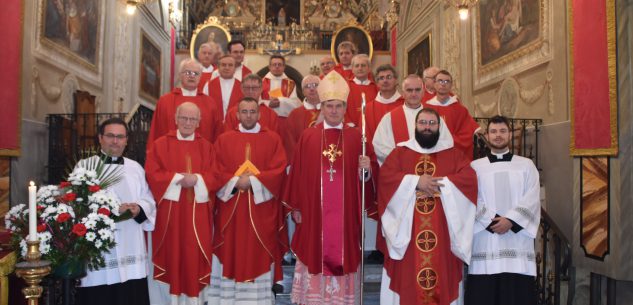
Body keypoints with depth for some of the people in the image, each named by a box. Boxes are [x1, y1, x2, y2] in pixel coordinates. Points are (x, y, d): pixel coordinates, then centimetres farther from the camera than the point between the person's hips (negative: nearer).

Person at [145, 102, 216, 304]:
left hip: (197, 213, 1)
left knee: (195, 256, 3)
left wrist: (197, 179, -17)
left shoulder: (206, 147, 9)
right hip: (169, 211, -1)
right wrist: (178, 179, -15)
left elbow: (215, 177, 1)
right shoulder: (161, 144, 4)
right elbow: (152, 174, -5)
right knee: (170, 254, 3)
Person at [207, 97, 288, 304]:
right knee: (231, 253, 1)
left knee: (259, 255, 0)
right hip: (231, 209, 1)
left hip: (262, 209, -1)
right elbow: (217, 172, 3)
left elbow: (278, 170, -4)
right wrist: (235, 181, -14)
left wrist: (252, 181, -14)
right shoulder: (224, 139, 10)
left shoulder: (273, 139, 6)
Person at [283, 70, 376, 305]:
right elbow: (297, 173, 2)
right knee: (315, 254, 4)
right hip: (314, 211, 0)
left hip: (345, 212, 0)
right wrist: (296, 206, -1)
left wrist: (366, 170, -19)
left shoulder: (355, 137, 4)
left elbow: (365, 175, 3)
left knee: (343, 255, 5)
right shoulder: (308, 137, 3)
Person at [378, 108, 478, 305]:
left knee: (443, 281, 3)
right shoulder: (400, 152, 11)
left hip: (442, 235, 1)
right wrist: (416, 181, -15)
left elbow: (469, 179, -3)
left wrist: (439, 184, -14)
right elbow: (385, 176, -5)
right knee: (407, 280, 1)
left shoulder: (453, 154, 12)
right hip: (407, 233, 0)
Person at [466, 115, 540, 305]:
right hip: (485, 243, 0)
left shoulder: (526, 165, 13)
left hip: (517, 243, 0)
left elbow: (532, 199, 0)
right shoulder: (475, 167, 11)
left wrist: (510, 221, -13)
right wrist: (491, 220, -14)